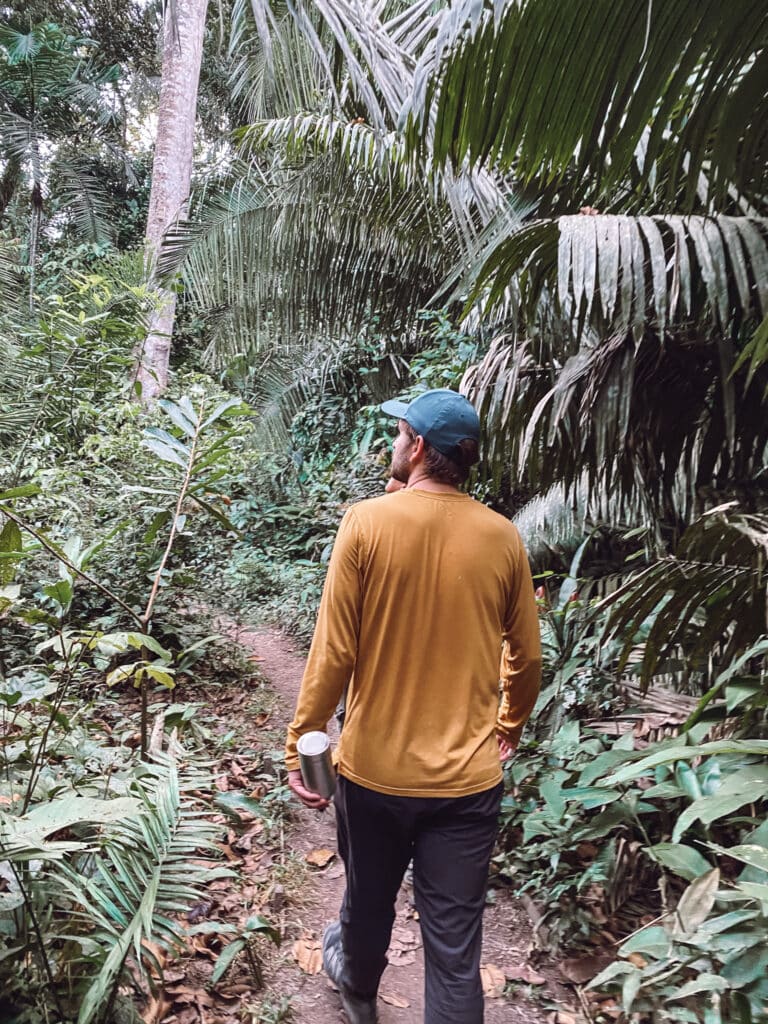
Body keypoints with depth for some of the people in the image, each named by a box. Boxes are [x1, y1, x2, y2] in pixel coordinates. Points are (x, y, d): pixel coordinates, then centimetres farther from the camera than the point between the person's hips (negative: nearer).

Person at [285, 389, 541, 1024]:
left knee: (368, 901, 27)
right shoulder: (502, 538, -6)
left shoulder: (367, 523, -14)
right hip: (468, 778, 0)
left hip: (374, 768, 0)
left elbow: (334, 651, -13)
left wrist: (300, 745, 0)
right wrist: (510, 726, 22)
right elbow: (526, 658, 3)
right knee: (455, 945, 13)